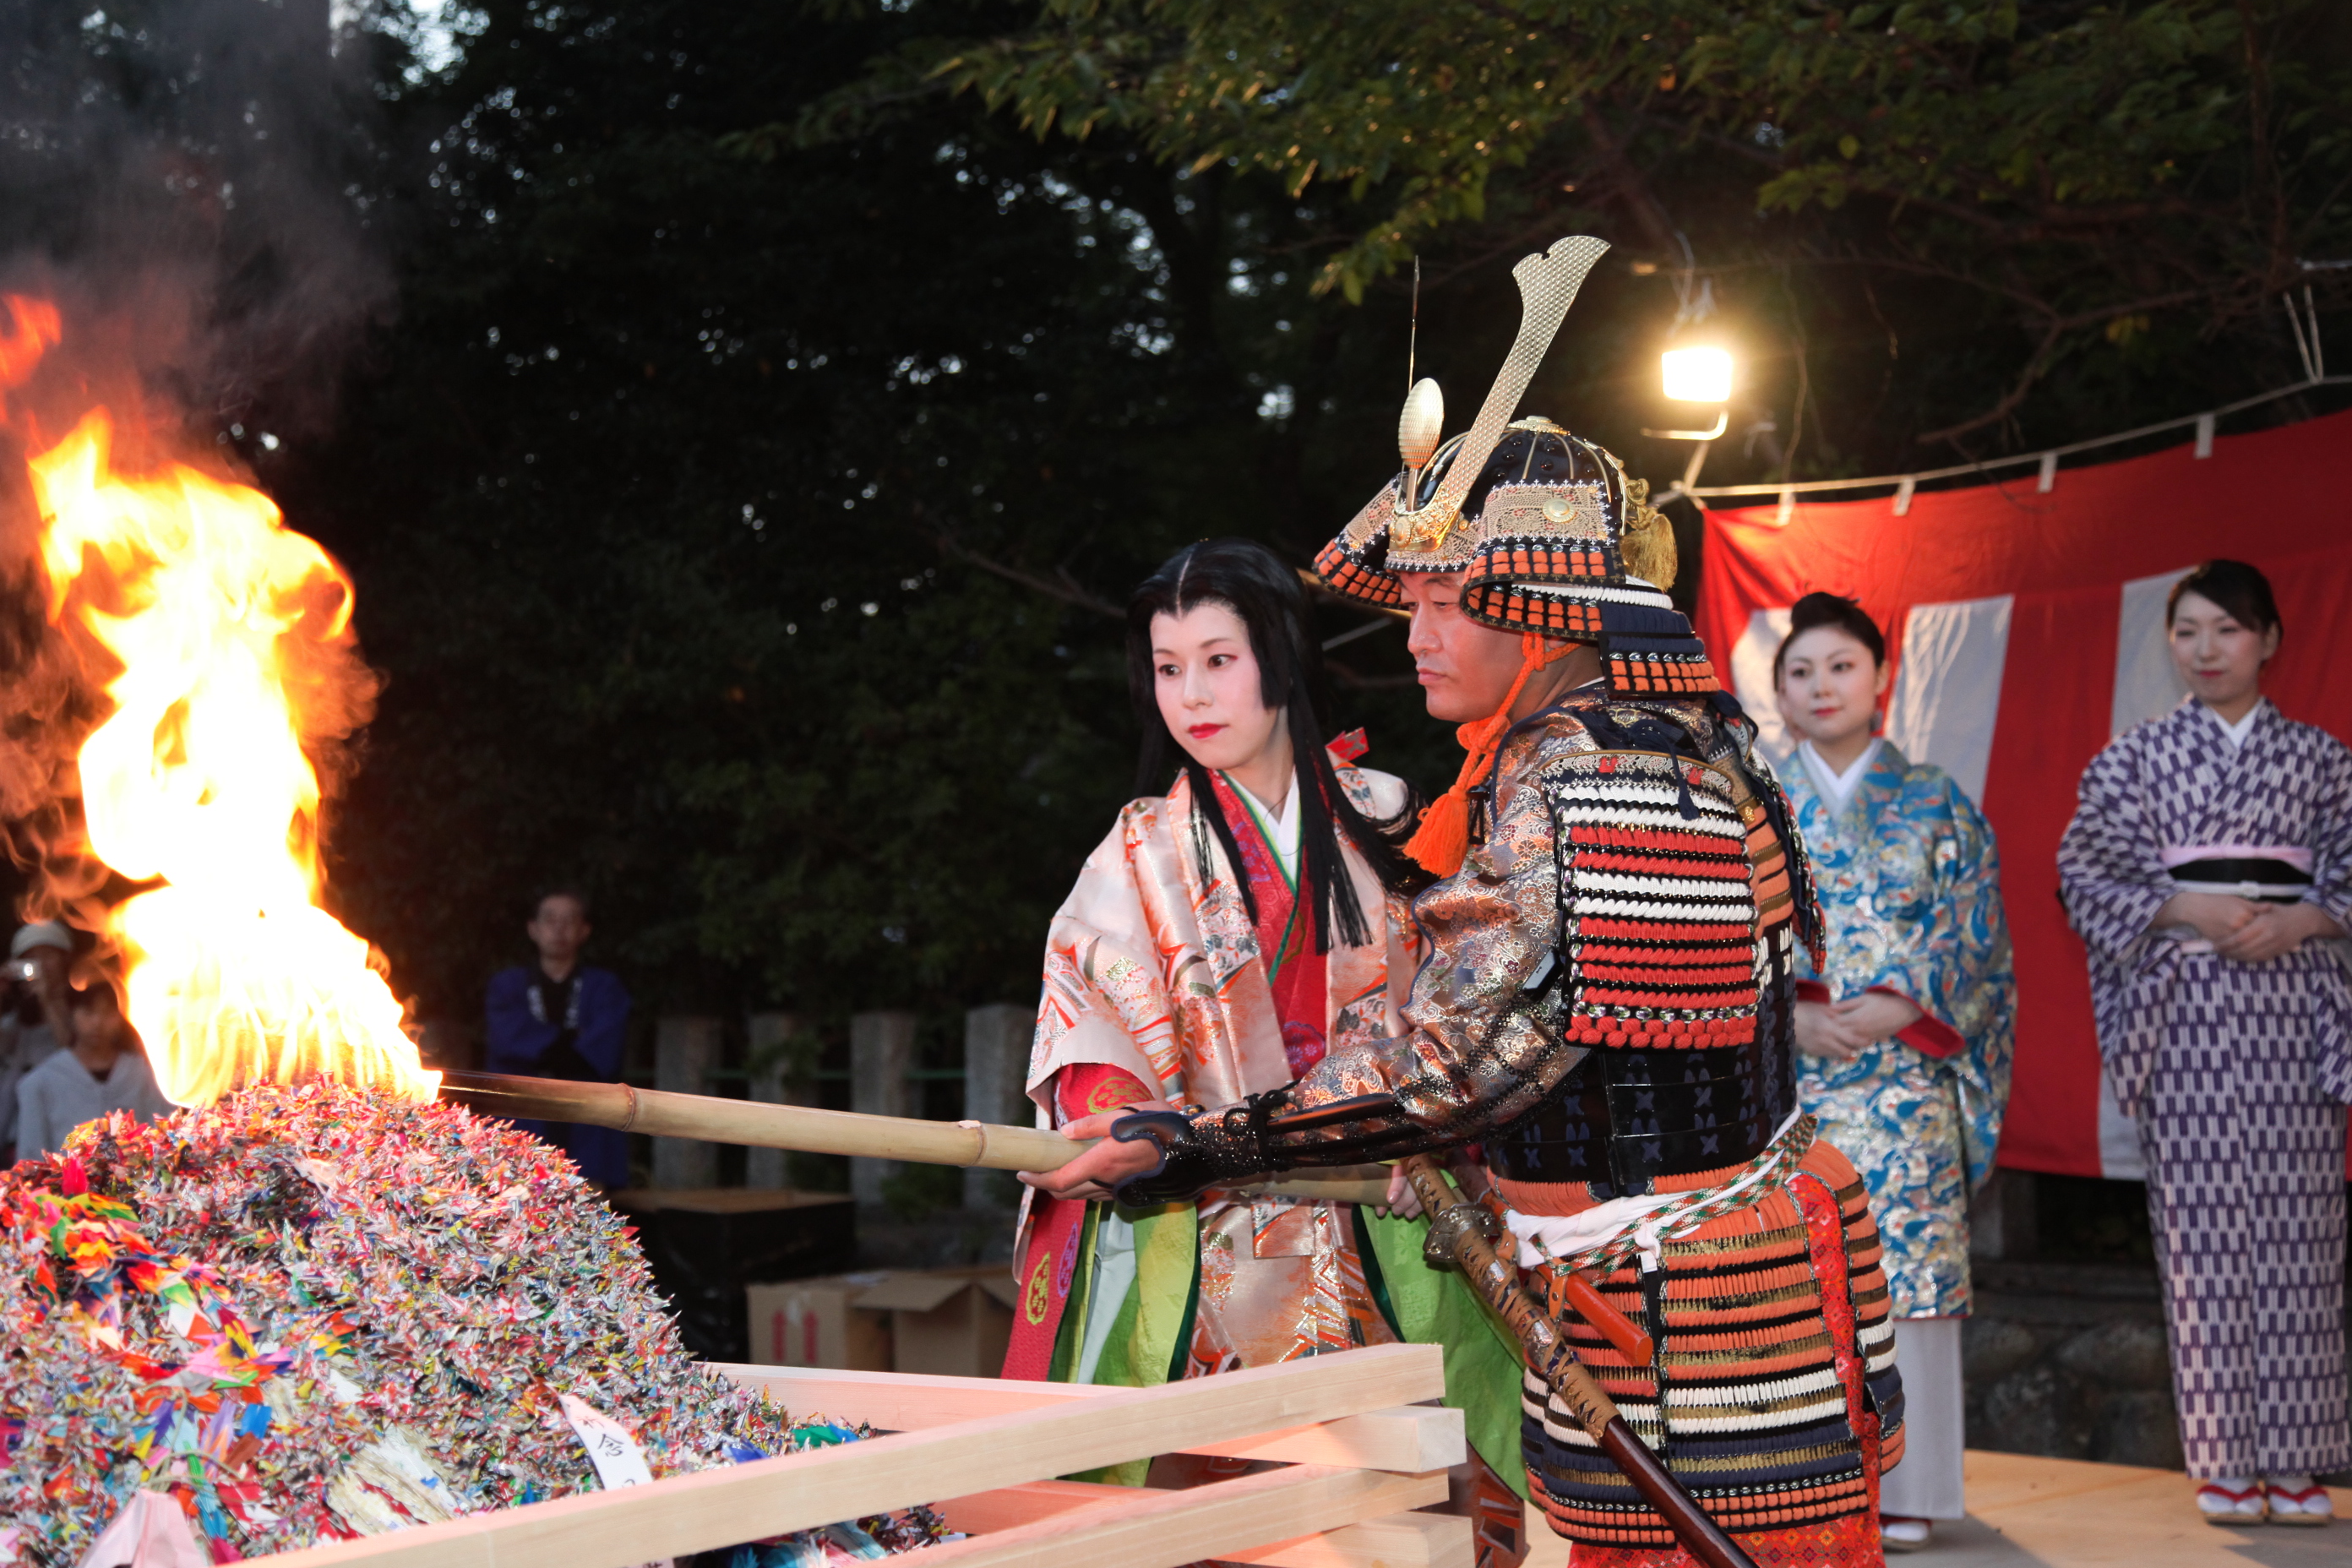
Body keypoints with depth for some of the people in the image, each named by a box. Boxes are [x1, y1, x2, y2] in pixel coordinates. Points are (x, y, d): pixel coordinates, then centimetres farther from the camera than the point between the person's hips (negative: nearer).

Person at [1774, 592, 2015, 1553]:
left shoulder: (1937, 806, 9)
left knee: (1904, 1269, -4)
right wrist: (1790, 1012, -11)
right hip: (1781, 1070, 0)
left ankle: (1898, 1489, 2)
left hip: (1905, 1072, 0)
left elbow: (1978, 944, 4)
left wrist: (1899, 1007, -12)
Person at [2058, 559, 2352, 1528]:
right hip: (2185, 1006, -1)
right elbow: (2088, 873, 2)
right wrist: (2188, 910, -11)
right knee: (2202, 1228, -4)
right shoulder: (2137, 757, 8)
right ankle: (2225, 1464, 1)